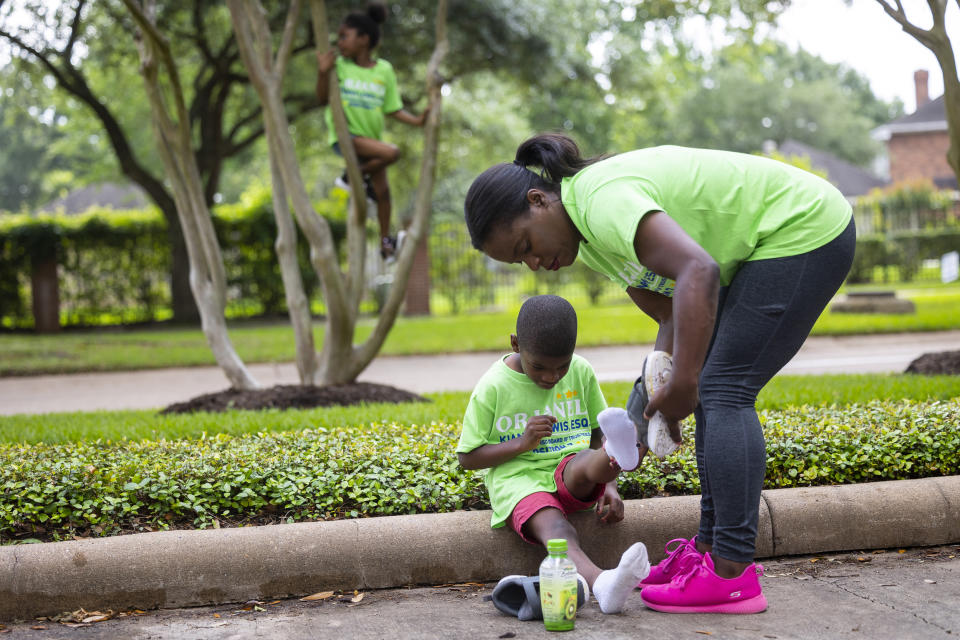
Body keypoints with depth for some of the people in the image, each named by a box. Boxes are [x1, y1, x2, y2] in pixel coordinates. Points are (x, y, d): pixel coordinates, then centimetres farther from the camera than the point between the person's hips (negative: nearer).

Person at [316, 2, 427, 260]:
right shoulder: (339, 65, -7)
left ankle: (385, 242, 26)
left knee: (382, 191, 9)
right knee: (391, 152, -27)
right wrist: (323, 73, -23)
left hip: (371, 137, 4)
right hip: (344, 135, -4)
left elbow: (392, 109, 5)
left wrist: (417, 120, -9)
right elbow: (324, 98, -6)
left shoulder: (384, 70, -1)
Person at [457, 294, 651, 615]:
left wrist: (609, 486, 0)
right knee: (553, 525, -37)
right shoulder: (493, 388, -3)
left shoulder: (581, 372, 7)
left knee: (587, 463, -33)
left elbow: (598, 433, 15)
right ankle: (600, 583, -64)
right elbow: (467, 457, 0)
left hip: (573, 479, 4)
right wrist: (522, 443, -14)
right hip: (519, 480, -4)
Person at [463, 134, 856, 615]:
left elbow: (698, 272, -39)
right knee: (712, 390, 9)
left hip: (807, 228, -10)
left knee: (724, 390, -14)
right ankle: (711, 546, 15)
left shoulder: (603, 200, -26)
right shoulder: (588, 241, 6)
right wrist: (654, 396, -4)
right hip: (764, 248, 10)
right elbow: (673, 315, 9)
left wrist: (682, 385, -34)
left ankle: (732, 575, -15)